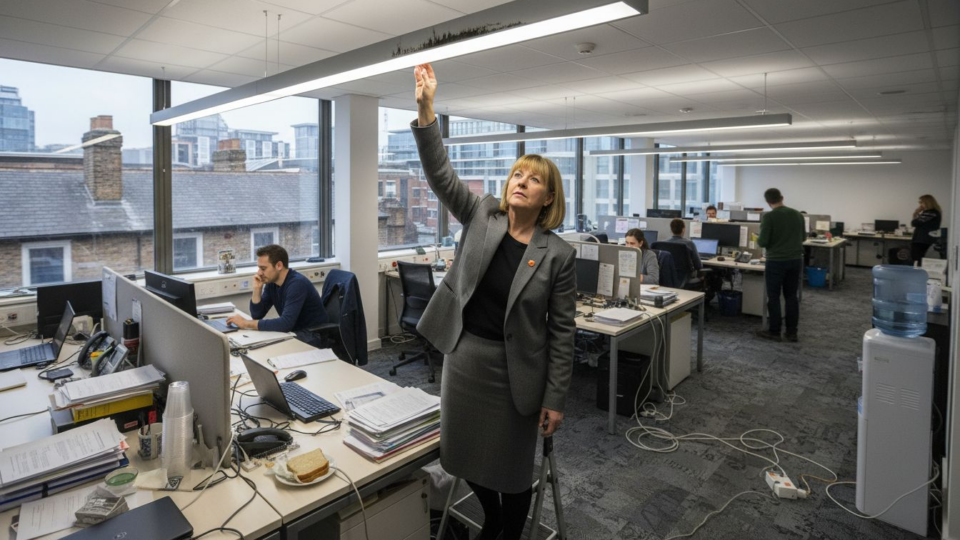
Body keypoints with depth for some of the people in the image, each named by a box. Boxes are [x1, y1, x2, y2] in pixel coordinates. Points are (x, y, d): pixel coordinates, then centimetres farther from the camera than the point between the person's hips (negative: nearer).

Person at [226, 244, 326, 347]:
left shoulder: (297, 283, -24)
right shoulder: (271, 281, 2)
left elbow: (286, 323, -32)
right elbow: (257, 315, 5)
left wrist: (247, 323, -25)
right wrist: (257, 289, -10)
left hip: (313, 336, -8)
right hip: (293, 332, 8)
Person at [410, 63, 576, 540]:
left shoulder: (558, 253, -10)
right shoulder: (481, 215, -2)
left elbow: (562, 331, -8)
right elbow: (440, 173, -14)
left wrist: (555, 398, -8)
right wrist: (425, 113, -27)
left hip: (515, 371, -3)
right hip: (464, 357, 4)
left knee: (512, 467, 13)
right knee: (465, 454, 20)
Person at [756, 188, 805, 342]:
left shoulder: (768, 216, -13)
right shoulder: (798, 214, 5)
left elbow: (763, 242, -14)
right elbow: (803, 237, 16)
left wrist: (759, 241, 8)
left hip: (776, 261, -5)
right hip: (796, 260, 5)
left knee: (773, 297, 4)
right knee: (792, 296, 11)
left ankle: (774, 332, 9)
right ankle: (792, 332, 14)